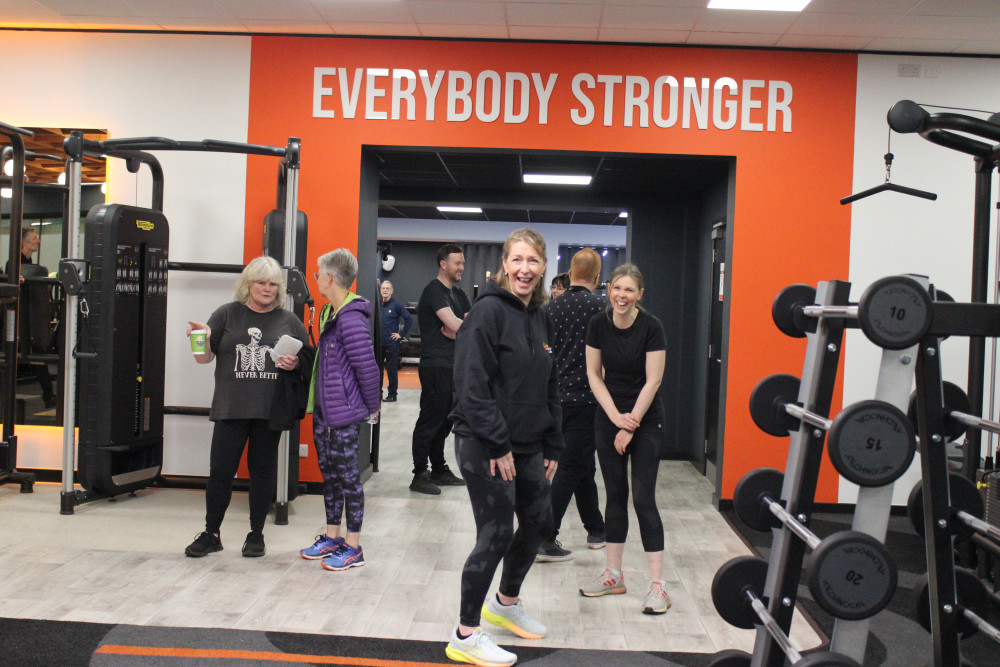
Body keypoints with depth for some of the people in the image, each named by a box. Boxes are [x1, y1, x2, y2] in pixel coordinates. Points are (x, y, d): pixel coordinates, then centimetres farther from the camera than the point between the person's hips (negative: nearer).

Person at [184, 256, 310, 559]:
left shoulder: (289, 321, 8)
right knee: (220, 470, 1)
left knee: (263, 471, 8)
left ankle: (256, 534, 20)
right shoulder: (227, 314, 6)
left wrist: (294, 363, -8)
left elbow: (307, 362, 13)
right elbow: (205, 358, 4)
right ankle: (211, 534, 16)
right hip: (230, 408, 0)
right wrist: (202, 338, -16)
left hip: (270, 410, 0)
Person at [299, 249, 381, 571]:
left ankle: (353, 547, 11)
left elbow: (367, 367, -20)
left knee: (348, 477, 0)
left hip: (344, 412, -10)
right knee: (329, 473, 17)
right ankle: (332, 537, 30)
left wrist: (372, 408, -12)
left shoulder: (351, 318, -20)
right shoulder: (329, 313, 11)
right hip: (323, 409, 10)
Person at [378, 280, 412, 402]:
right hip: (378, 343, 5)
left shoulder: (396, 305, -5)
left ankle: (392, 394, 9)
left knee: (392, 369, 1)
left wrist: (401, 335, -7)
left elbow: (409, 319, -6)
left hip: (391, 343, -5)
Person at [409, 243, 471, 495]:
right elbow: (454, 324, -21)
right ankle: (419, 476, 1)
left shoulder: (458, 293, 18)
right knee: (430, 419, -5)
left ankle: (439, 470, 23)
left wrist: (458, 331, -11)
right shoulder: (434, 290, -10)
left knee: (445, 420, 14)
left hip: (453, 366, 9)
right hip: (435, 367, -9)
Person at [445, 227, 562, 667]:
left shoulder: (540, 319, 12)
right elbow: (472, 385, -20)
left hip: (527, 446, 9)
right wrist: (498, 444, -21)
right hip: (486, 447, -8)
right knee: (496, 535, -3)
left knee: (539, 522, 17)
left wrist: (552, 446, 14)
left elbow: (550, 388, 18)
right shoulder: (489, 311, -14)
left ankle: (505, 603, 41)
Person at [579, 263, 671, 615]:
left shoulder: (651, 327, -14)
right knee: (615, 495, 10)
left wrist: (630, 426, -12)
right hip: (609, 417, 4)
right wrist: (615, 416, -9)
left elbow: (653, 381, -13)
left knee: (643, 498, -6)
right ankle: (614, 575, 20)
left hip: (646, 420, -4)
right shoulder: (598, 324, -3)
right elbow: (594, 375, 1)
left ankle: (657, 584, 0)